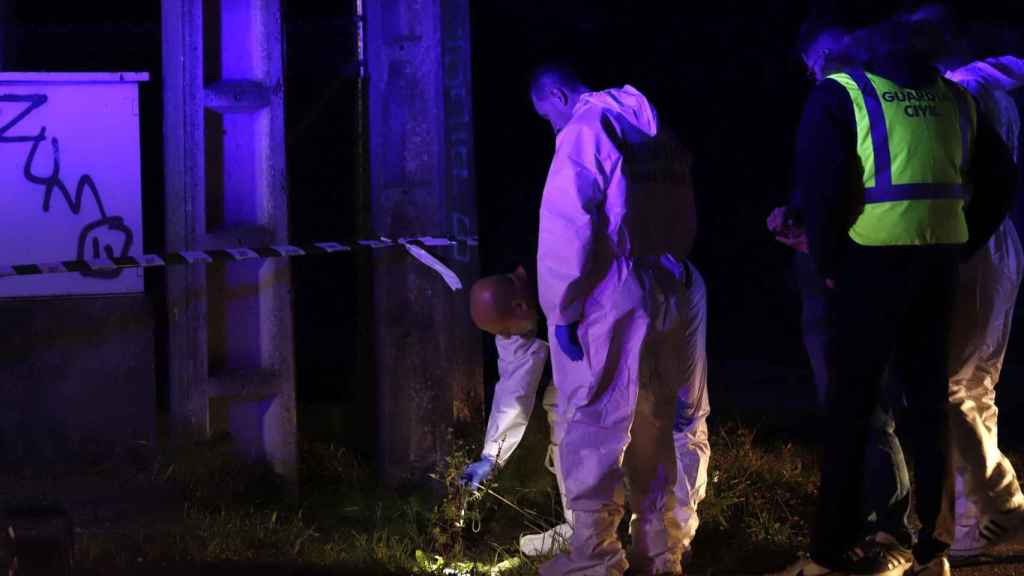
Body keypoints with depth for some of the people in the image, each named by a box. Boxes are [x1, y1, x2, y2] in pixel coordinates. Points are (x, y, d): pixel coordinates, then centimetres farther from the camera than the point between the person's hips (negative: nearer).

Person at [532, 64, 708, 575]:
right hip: (670, 296, 7)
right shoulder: (653, 131, 16)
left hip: (612, 302, -7)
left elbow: (566, 228, -15)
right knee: (656, 429, 13)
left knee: (592, 428, -1)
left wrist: (562, 310, -11)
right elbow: (683, 220, 18)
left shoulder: (584, 132, -7)